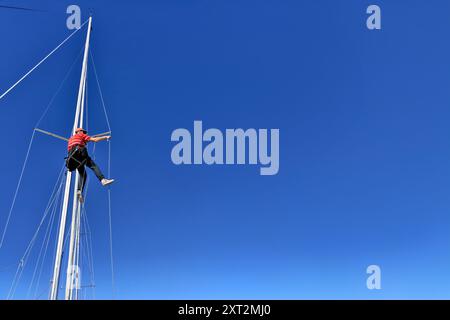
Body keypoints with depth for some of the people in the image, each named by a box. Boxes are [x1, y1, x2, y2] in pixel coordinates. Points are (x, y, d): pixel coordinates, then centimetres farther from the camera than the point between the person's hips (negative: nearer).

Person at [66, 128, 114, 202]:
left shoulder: (71, 138, 37)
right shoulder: (80, 135, 19)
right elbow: (95, 140, 13)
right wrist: (105, 137, 24)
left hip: (71, 157, 6)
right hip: (79, 151, -6)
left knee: (82, 174, 7)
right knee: (93, 166, -15)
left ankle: (79, 191, -15)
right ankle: (103, 180, -39)